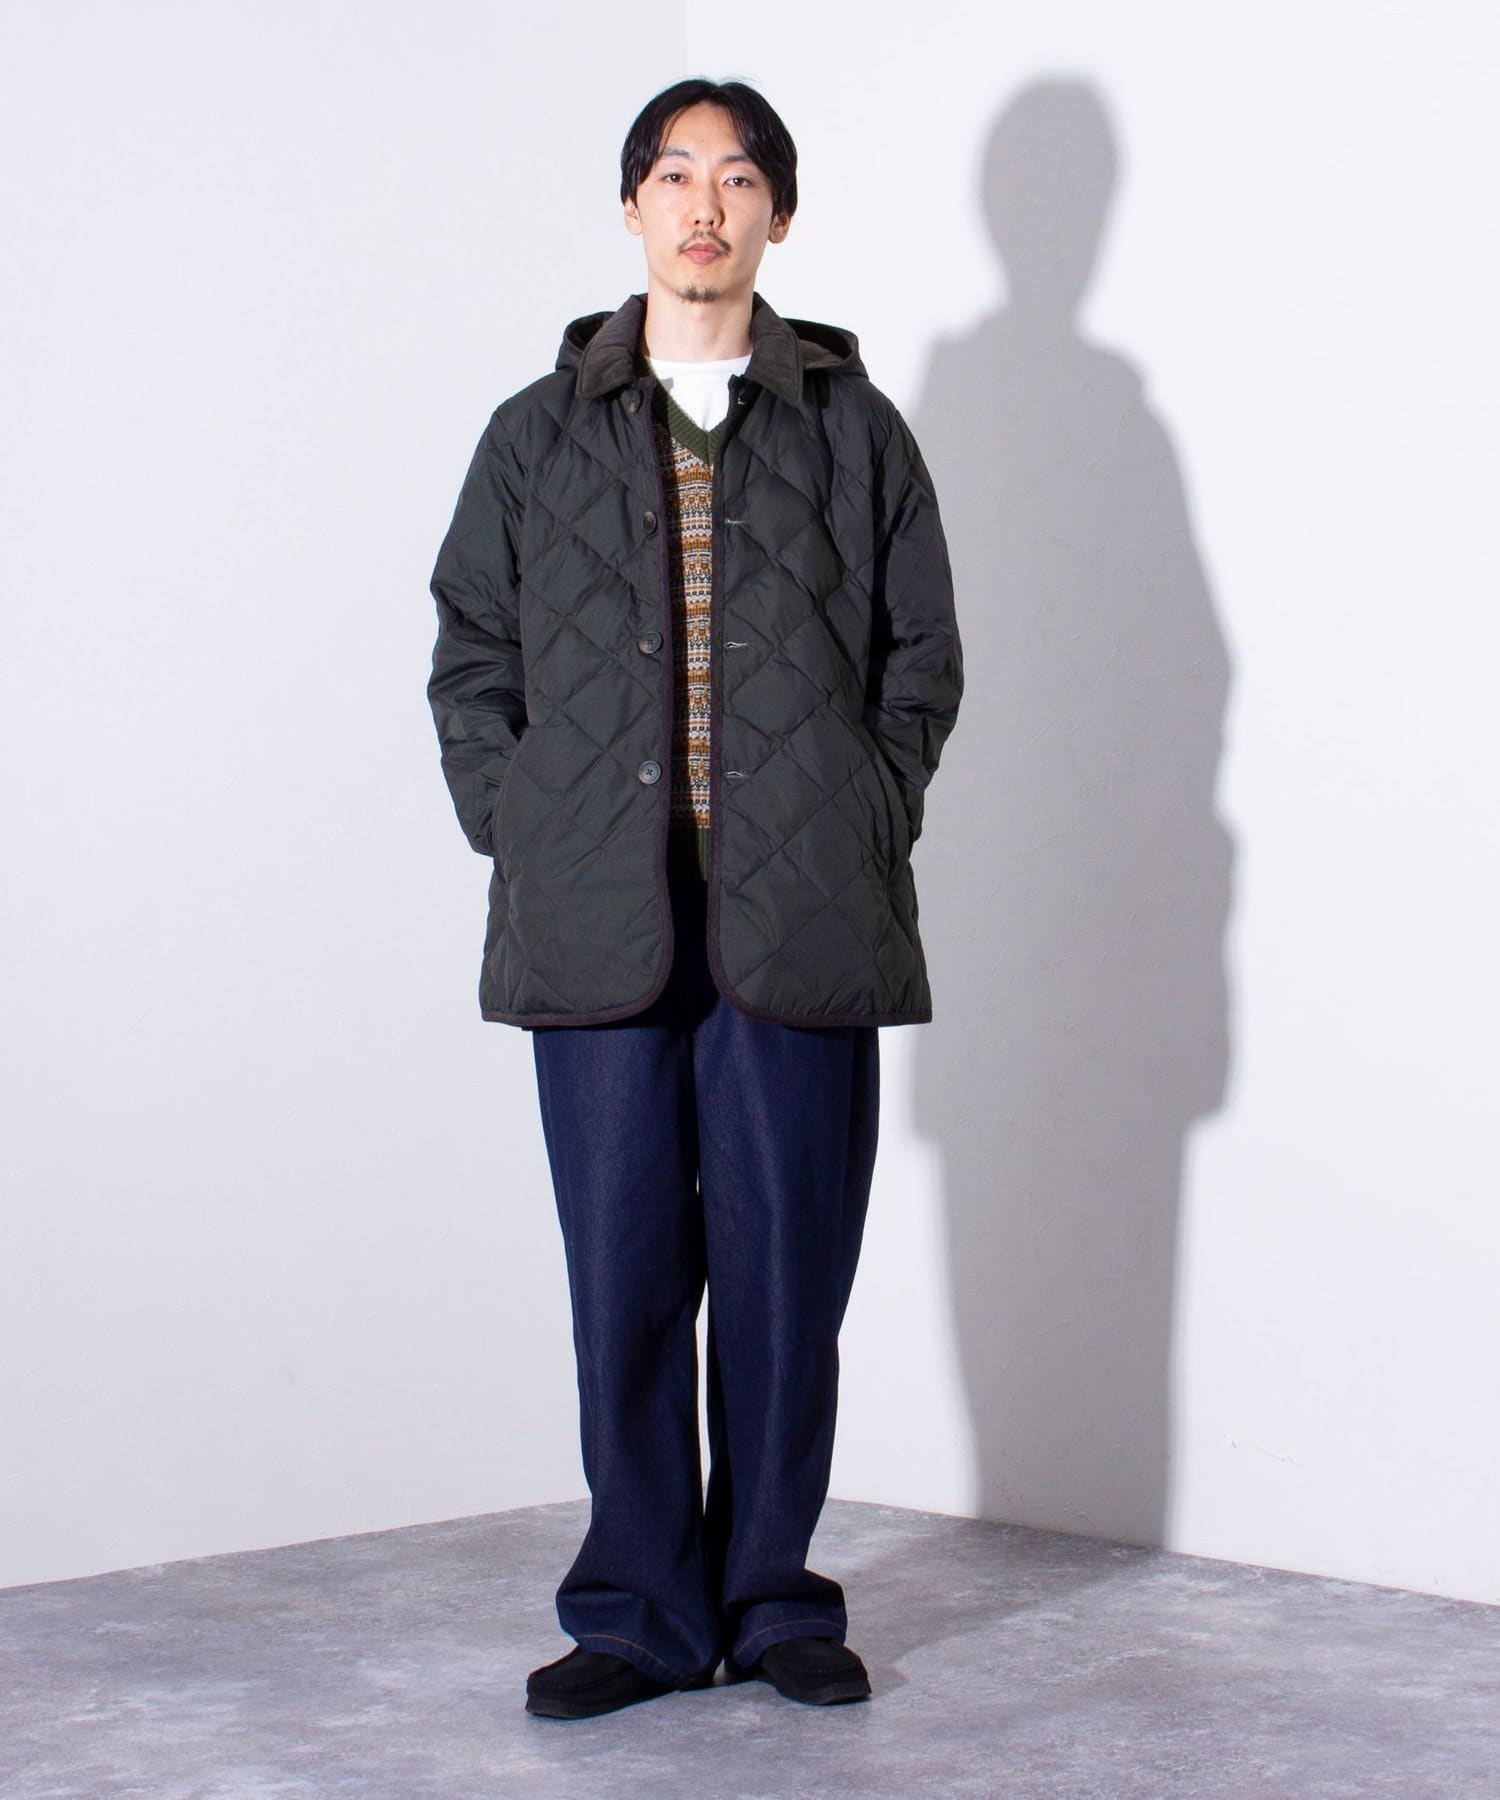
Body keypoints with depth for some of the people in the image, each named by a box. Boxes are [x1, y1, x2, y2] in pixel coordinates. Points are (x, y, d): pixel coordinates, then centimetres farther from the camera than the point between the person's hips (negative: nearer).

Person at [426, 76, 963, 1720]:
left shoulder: (854, 429, 9)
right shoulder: (539, 435, 11)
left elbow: (923, 657, 11)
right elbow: (470, 656, 14)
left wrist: (865, 829, 1)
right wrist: (516, 833, 2)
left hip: (803, 926, 0)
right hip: (600, 928, 1)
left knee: (788, 1273, 2)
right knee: (624, 1277, 1)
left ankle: (771, 1599, 16)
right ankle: (639, 1614, 12)